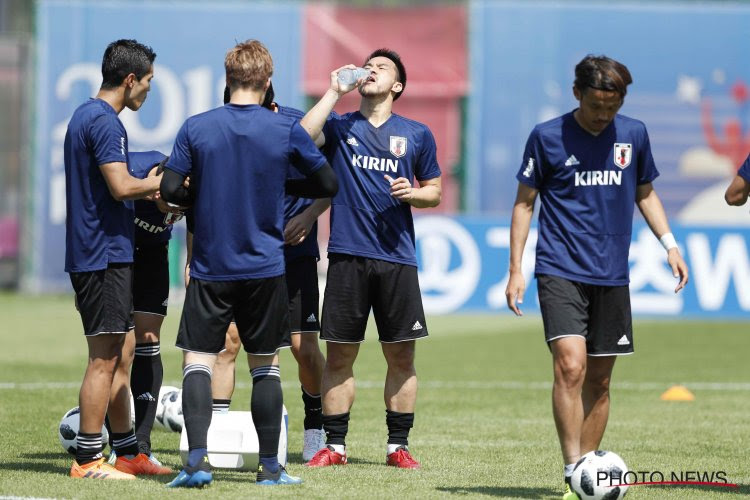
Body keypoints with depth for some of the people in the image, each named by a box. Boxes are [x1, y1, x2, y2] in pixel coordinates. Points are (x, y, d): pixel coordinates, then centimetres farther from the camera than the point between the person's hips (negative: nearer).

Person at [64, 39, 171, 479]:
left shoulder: (87, 116, 17)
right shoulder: (104, 122, -15)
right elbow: (121, 187, -22)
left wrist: (151, 191, 21)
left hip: (106, 256, 11)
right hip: (104, 256, -11)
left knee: (122, 356, 14)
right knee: (105, 359, -8)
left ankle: (127, 451, 20)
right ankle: (88, 459, -6)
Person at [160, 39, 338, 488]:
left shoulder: (196, 128, -3)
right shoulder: (287, 130, -4)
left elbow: (171, 189, -4)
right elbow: (328, 184, 4)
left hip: (210, 269, 0)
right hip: (265, 267, 0)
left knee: (198, 361, 2)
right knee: (265, 366, 9)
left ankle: (197, 459, -12)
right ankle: (269, 466, 12)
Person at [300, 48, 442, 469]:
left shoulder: (417, 134, 10)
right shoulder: (339, 127, 8)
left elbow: (434, 191, 16)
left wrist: (412, 193, -6)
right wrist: (334, 92, -8)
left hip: (397, 258, 1)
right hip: (348, 256, -1)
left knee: (401, 355, 2)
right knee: (339, 355, 1)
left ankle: (399, 446, 10)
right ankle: (335, 445, 9)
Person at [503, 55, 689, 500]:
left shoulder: (634, 135, 6)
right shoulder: (548, 137, -3)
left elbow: (645, 193, 20)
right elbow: (525, 202, 3)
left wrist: (669, 243, 6)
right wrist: (516, 270, -3)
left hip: (612, 275, 4)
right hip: (561, 273, -4)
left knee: (600, 380, 6)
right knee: (570, 365, -20)